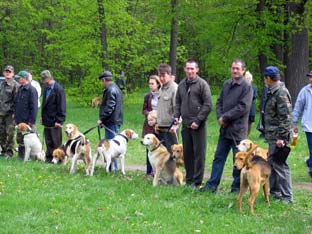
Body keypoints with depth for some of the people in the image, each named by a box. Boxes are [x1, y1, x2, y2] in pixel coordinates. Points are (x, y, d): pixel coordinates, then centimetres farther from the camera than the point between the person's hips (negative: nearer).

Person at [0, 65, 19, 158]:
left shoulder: (15, 85, -7)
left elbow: (16, 100, -9)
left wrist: (12, 110, -14)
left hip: (10, 113, -7)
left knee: (10, 133, -7)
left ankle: (9, 151, 0)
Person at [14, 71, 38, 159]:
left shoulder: (31, 90, -13)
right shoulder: (20, 89, 13)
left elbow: (34, 106, -16)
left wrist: (31, 120, -18)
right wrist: (15, 117, 16)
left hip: (28, 121, -9)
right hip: (19, 120, 9)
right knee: (20, 138, 13)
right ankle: (21, 155, 21)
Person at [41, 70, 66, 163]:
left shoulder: (58, 89, -13)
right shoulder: (46, 88, 10)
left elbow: (61, 106, -14)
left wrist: (59, 120, -15)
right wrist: (43, 117, 16)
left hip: (55, 121, -8)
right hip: (47, 120, 8)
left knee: (56, 141, -1)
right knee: (48, 141, 12)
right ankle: (49, 158, 18)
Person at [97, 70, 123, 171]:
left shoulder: (111, 90, -15)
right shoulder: (116, 89, 18)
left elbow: (109, 107, -21)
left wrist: (102, 119, -17)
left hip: (111, 122, -10)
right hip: (116, 121, 10)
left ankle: (113, 168, -7)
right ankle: (113, 167, 19)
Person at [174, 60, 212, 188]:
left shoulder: (202, 84, -5)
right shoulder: (181, 85, 13)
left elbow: (208, 105, -9)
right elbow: (178, 103, 21)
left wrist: (198, 121, -14)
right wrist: (176, 116, 3)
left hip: (198, 125, -6)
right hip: (185, 124, 6)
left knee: (199, 154, -2)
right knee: (187, 153, 11)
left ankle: (197, 182, 1)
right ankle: (189, 180, 19)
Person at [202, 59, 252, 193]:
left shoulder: (246, 87, -9)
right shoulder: (226, 84, 13)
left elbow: (242, 107, -16)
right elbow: (219, 102, 16)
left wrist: (225, 117, -14)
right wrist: (220, 117, -2)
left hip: (238, 129, -7)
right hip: (225, 128, 7)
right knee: (219, 157, 10)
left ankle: (237, 187, 10)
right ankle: (212, 185, 15)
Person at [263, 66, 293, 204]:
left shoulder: (281, 93, -17)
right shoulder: (273, 92, 15)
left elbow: (285, 117, -22)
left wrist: (281, 137, -24)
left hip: (278, 137, -10)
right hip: (272, 136, 10)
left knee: (280, 166, -8)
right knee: (272, 163, 17)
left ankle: (287, 197, -5)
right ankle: (274, 192, 28)